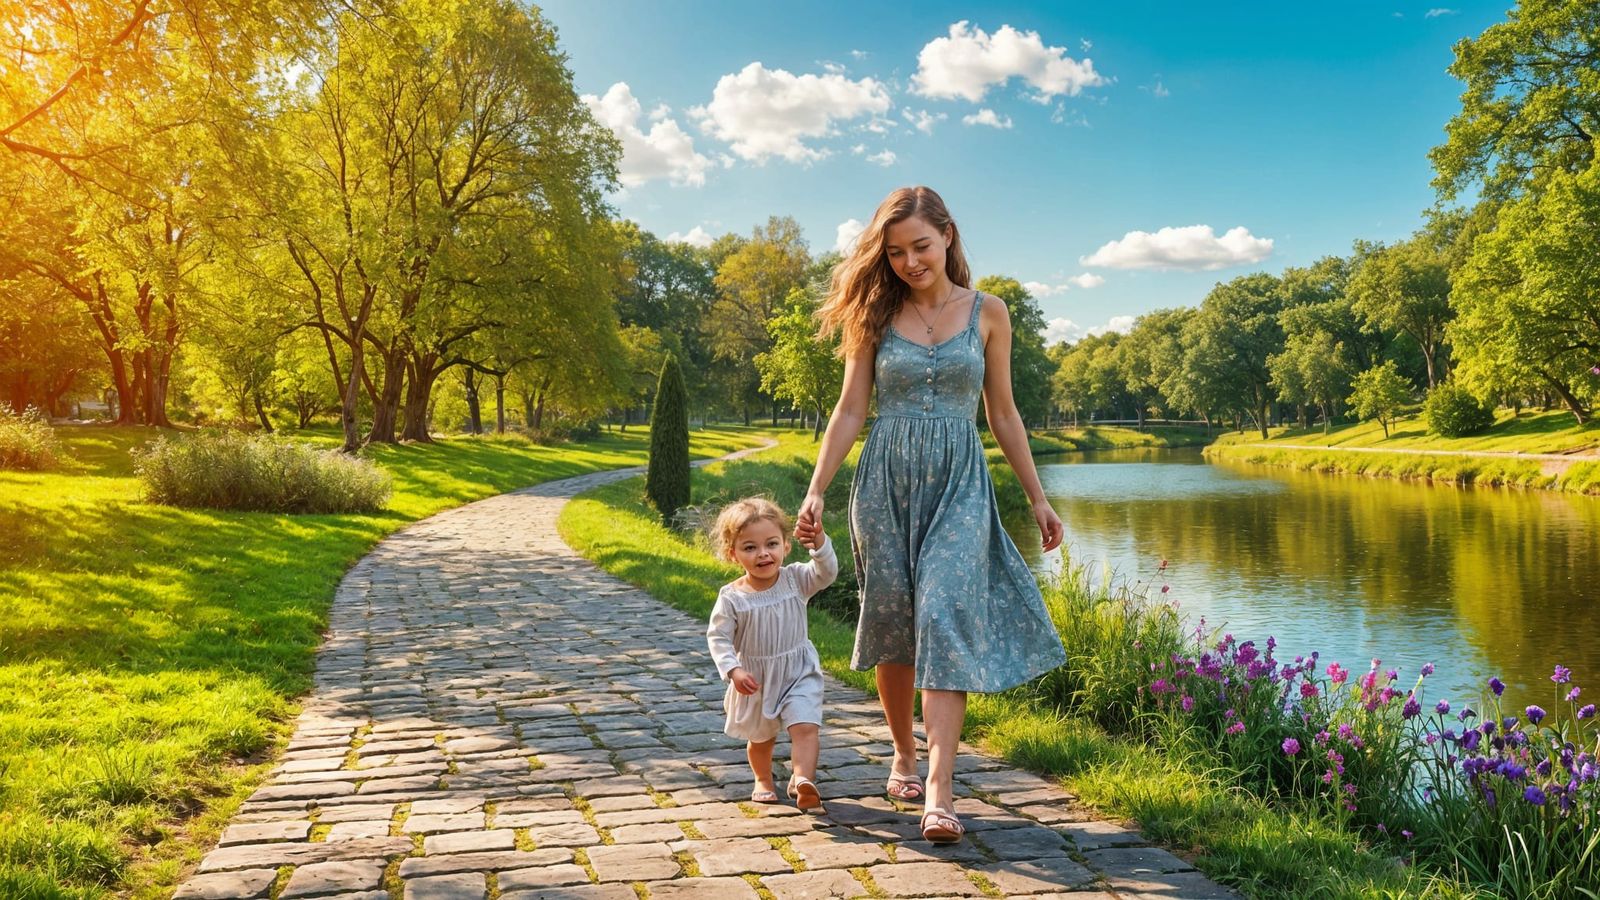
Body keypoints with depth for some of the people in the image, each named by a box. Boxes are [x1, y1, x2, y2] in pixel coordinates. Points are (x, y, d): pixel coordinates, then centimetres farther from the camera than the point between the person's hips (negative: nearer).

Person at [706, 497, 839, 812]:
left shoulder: (795, 579, -12)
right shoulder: (732, 597, -16)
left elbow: (826, 573, -26)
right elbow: (718, 637, -12)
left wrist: (820, 543, -43)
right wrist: (733, 670, -24)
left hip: (799, 673, 0)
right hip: (756, 679, 0)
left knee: (805, 726, -19)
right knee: (761, 736, 20)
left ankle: (802, 780, -23)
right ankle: (763, 780, 43)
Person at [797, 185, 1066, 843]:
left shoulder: (987, 313, 5)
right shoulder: (878, 314, 6)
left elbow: (1002, 414, 10)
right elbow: (850, 409, 5)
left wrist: (1037, 498, 11)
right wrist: (816, 489, -3)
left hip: (958, 481, -1)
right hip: (886, 477, 1)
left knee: (946, 621, -13)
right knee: (891, 622, 6)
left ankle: (939, 792, -16)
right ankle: (904, 756, 27)